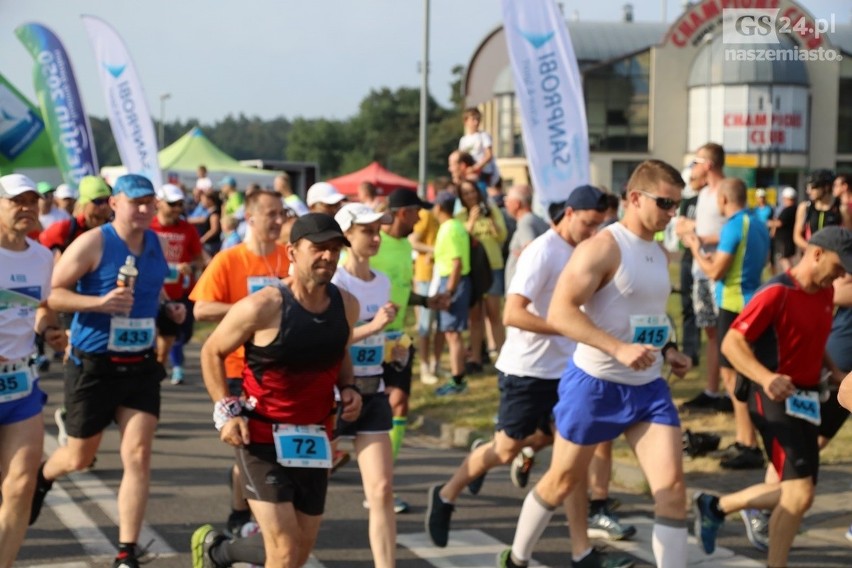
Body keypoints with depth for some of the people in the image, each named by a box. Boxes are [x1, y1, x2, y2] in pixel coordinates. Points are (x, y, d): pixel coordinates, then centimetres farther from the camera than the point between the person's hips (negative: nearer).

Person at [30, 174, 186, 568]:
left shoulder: (155, 244, 5)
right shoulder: (92, 243, -13)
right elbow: (52, 294, -15)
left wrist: (170, 309, 5)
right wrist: (100, 302, -27)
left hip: (141, 367, 4)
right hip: (94, 367, -4)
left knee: (138, 456, -7)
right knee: (80, 457, 12)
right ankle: (41, 479, 49)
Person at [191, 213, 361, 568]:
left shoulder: (346, 306, 1)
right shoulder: (263, 307, -15)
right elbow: (212, 352, -2)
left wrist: (348, 388, 2)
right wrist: (227, 411, -12)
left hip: (314, 441, 6)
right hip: (262, 437, -6)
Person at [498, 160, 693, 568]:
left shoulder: (659, 254, 10)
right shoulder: (602, 247, -16)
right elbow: (560, 312, -24)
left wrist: (666, 351, 7)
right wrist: (619, 349, -32)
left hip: (648, 387, 6)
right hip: (595, 384, -6)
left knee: (672, 485, -6)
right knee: (563, 481, 10)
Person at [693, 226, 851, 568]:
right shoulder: (777, 293, -17)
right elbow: (731, 343, -21)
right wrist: (766, 377, -37)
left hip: (806, 401, 9)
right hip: (775, 400, -9)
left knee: (795, 492, 15)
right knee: (800, 493, -14)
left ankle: (715, 507, 32)